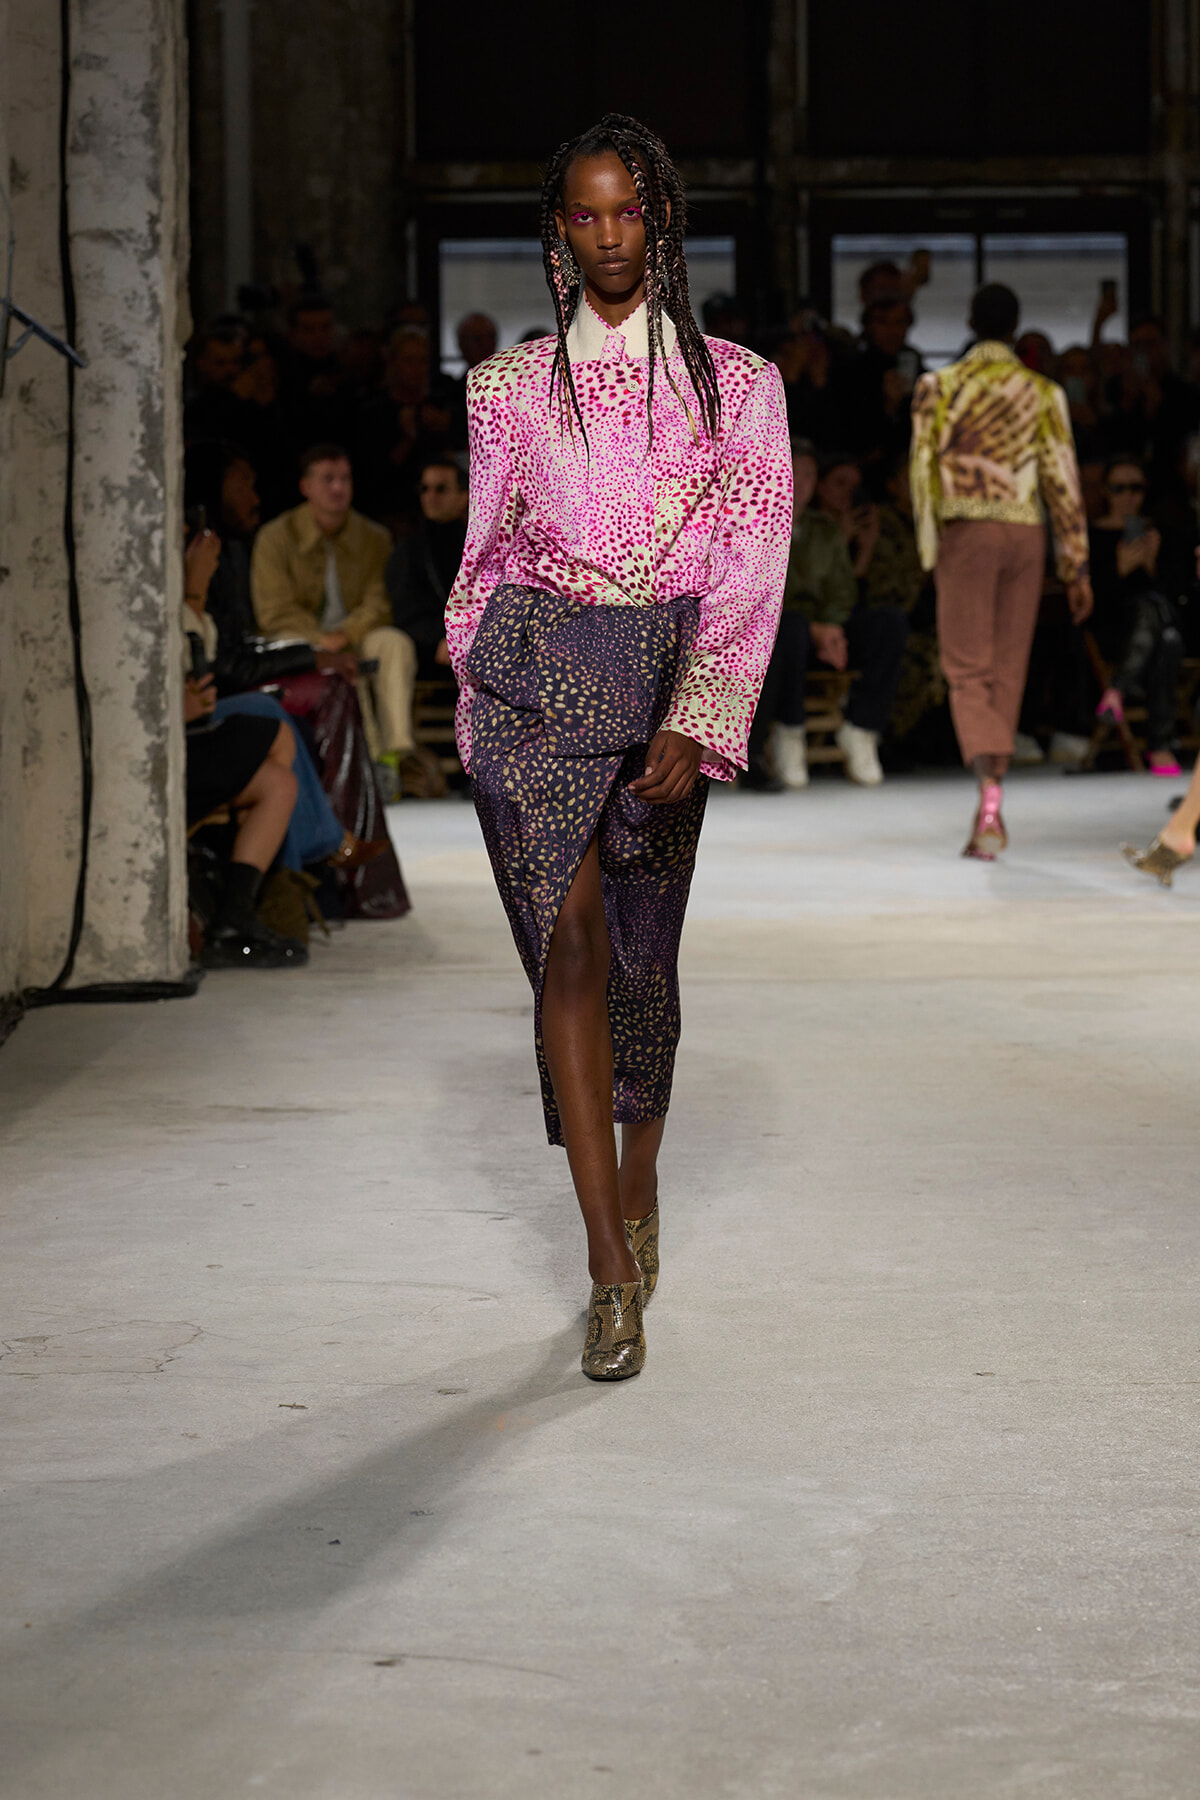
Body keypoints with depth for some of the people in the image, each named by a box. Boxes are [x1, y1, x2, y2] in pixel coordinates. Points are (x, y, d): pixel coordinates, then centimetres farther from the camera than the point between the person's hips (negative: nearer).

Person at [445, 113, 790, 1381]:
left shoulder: (735, 384, 4)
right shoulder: (510, 385, 9)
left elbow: (748, 562, -4)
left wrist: (695, 722, -15)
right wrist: (476, 702, 11)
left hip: (663, 680, 0)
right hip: (531, 673, 0)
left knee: (638, 952, 10)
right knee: (568, 937, -13)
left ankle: (637, 1178, 38)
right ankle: (612, 1273, -13)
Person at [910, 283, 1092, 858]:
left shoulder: (939, 386, 1)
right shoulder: (1043, 391, 5)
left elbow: (925, 468, -5)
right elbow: (1061, 478, 3)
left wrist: (929, 549, -1)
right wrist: (1076, 567, 6)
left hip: (966, 531, -2)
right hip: (1025, 532, 2)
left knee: (968, 670, -3)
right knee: (1008, 671, 10)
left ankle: (989, 793, -27)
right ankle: (990, 810, 15)